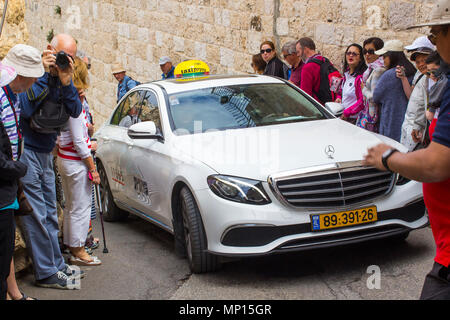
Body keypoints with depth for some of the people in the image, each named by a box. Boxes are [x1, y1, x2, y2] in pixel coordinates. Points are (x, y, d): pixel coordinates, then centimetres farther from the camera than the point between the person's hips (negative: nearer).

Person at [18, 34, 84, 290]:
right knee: (37, 217, -3)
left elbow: (75, 112, -2)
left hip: (46, 155, 8)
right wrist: (45, 75, -24)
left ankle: (57, 265, 25)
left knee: (50, 215, 15)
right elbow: (24, 109, -25)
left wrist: (66, 83, -17)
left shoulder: (61, 79, 8)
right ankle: (47, 273, 5)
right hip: (27, 153, -8)